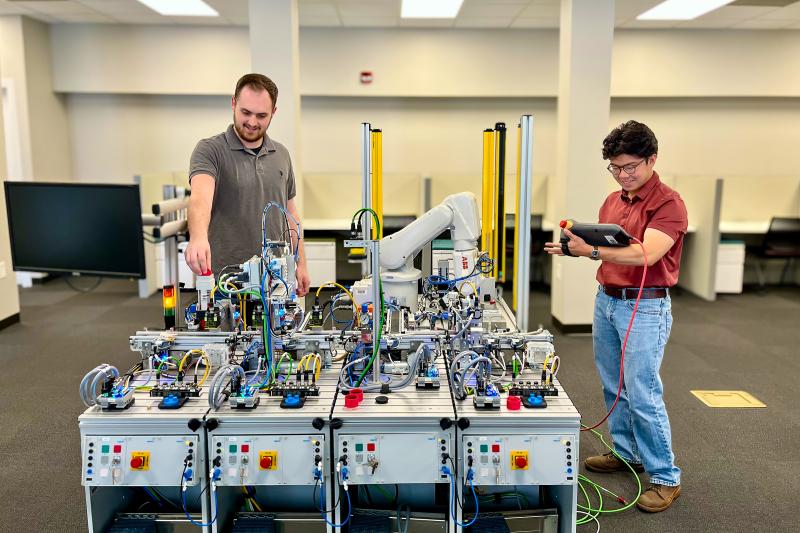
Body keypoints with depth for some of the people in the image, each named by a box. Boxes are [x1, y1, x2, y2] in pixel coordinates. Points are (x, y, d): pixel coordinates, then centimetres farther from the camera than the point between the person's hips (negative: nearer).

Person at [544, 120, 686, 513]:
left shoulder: (668, 203, -14)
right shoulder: (612, 201, 10)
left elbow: (646, 254, -27)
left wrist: (592, 250, -38)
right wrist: (575, 249, -2)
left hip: (645, 307, -8)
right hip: (606, 300, 8)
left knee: (643, 394, -5)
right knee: (613, 386, 16)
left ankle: (665, 477, 9)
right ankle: (626, 453, 32)